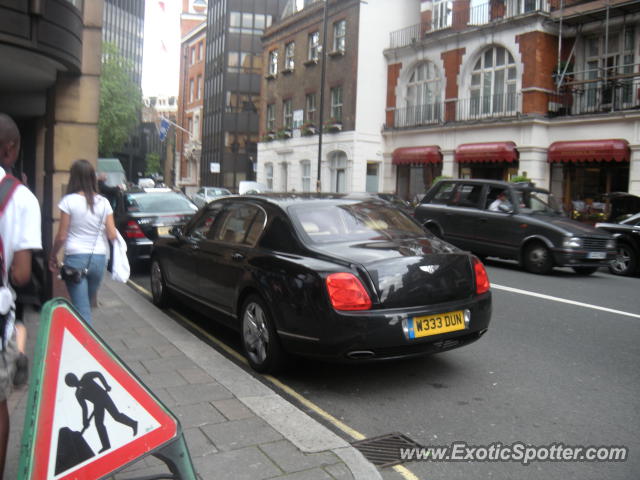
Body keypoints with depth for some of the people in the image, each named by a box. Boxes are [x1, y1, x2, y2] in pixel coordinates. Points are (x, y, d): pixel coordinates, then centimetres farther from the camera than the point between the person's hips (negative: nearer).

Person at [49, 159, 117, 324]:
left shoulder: (69, 201, -7)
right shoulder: (104, 202, 2)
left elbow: (62, 236, -6)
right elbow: (112, 235, 0)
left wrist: (53, 256, 9)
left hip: (75, 258, -4)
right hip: (99, 258, 4)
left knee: (82, 309, -3)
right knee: (87, 304, 20)